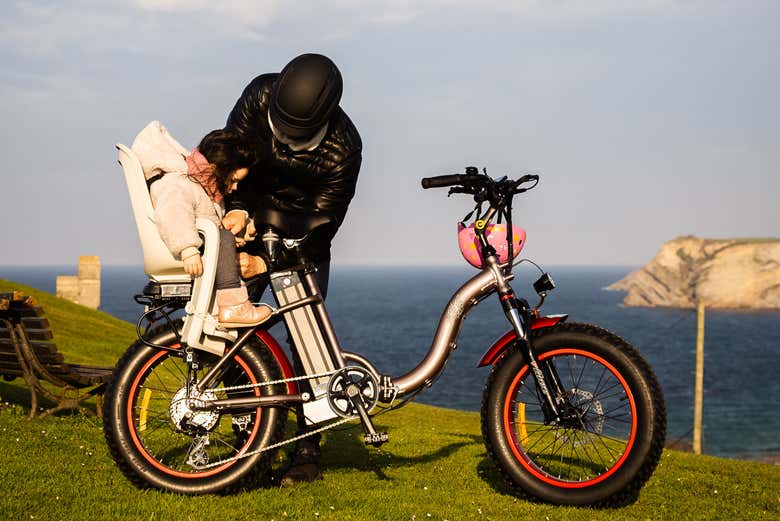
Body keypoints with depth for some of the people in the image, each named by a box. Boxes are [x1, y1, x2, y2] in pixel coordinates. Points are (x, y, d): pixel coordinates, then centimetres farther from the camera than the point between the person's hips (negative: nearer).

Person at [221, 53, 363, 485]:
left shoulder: (343, 149, -29)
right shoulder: (259, 95, -21)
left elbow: (322, 225, -24)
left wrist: (266, 263, -31)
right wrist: (237, 207, -26)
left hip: (304, 236, -3)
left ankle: (307, 450, -3)